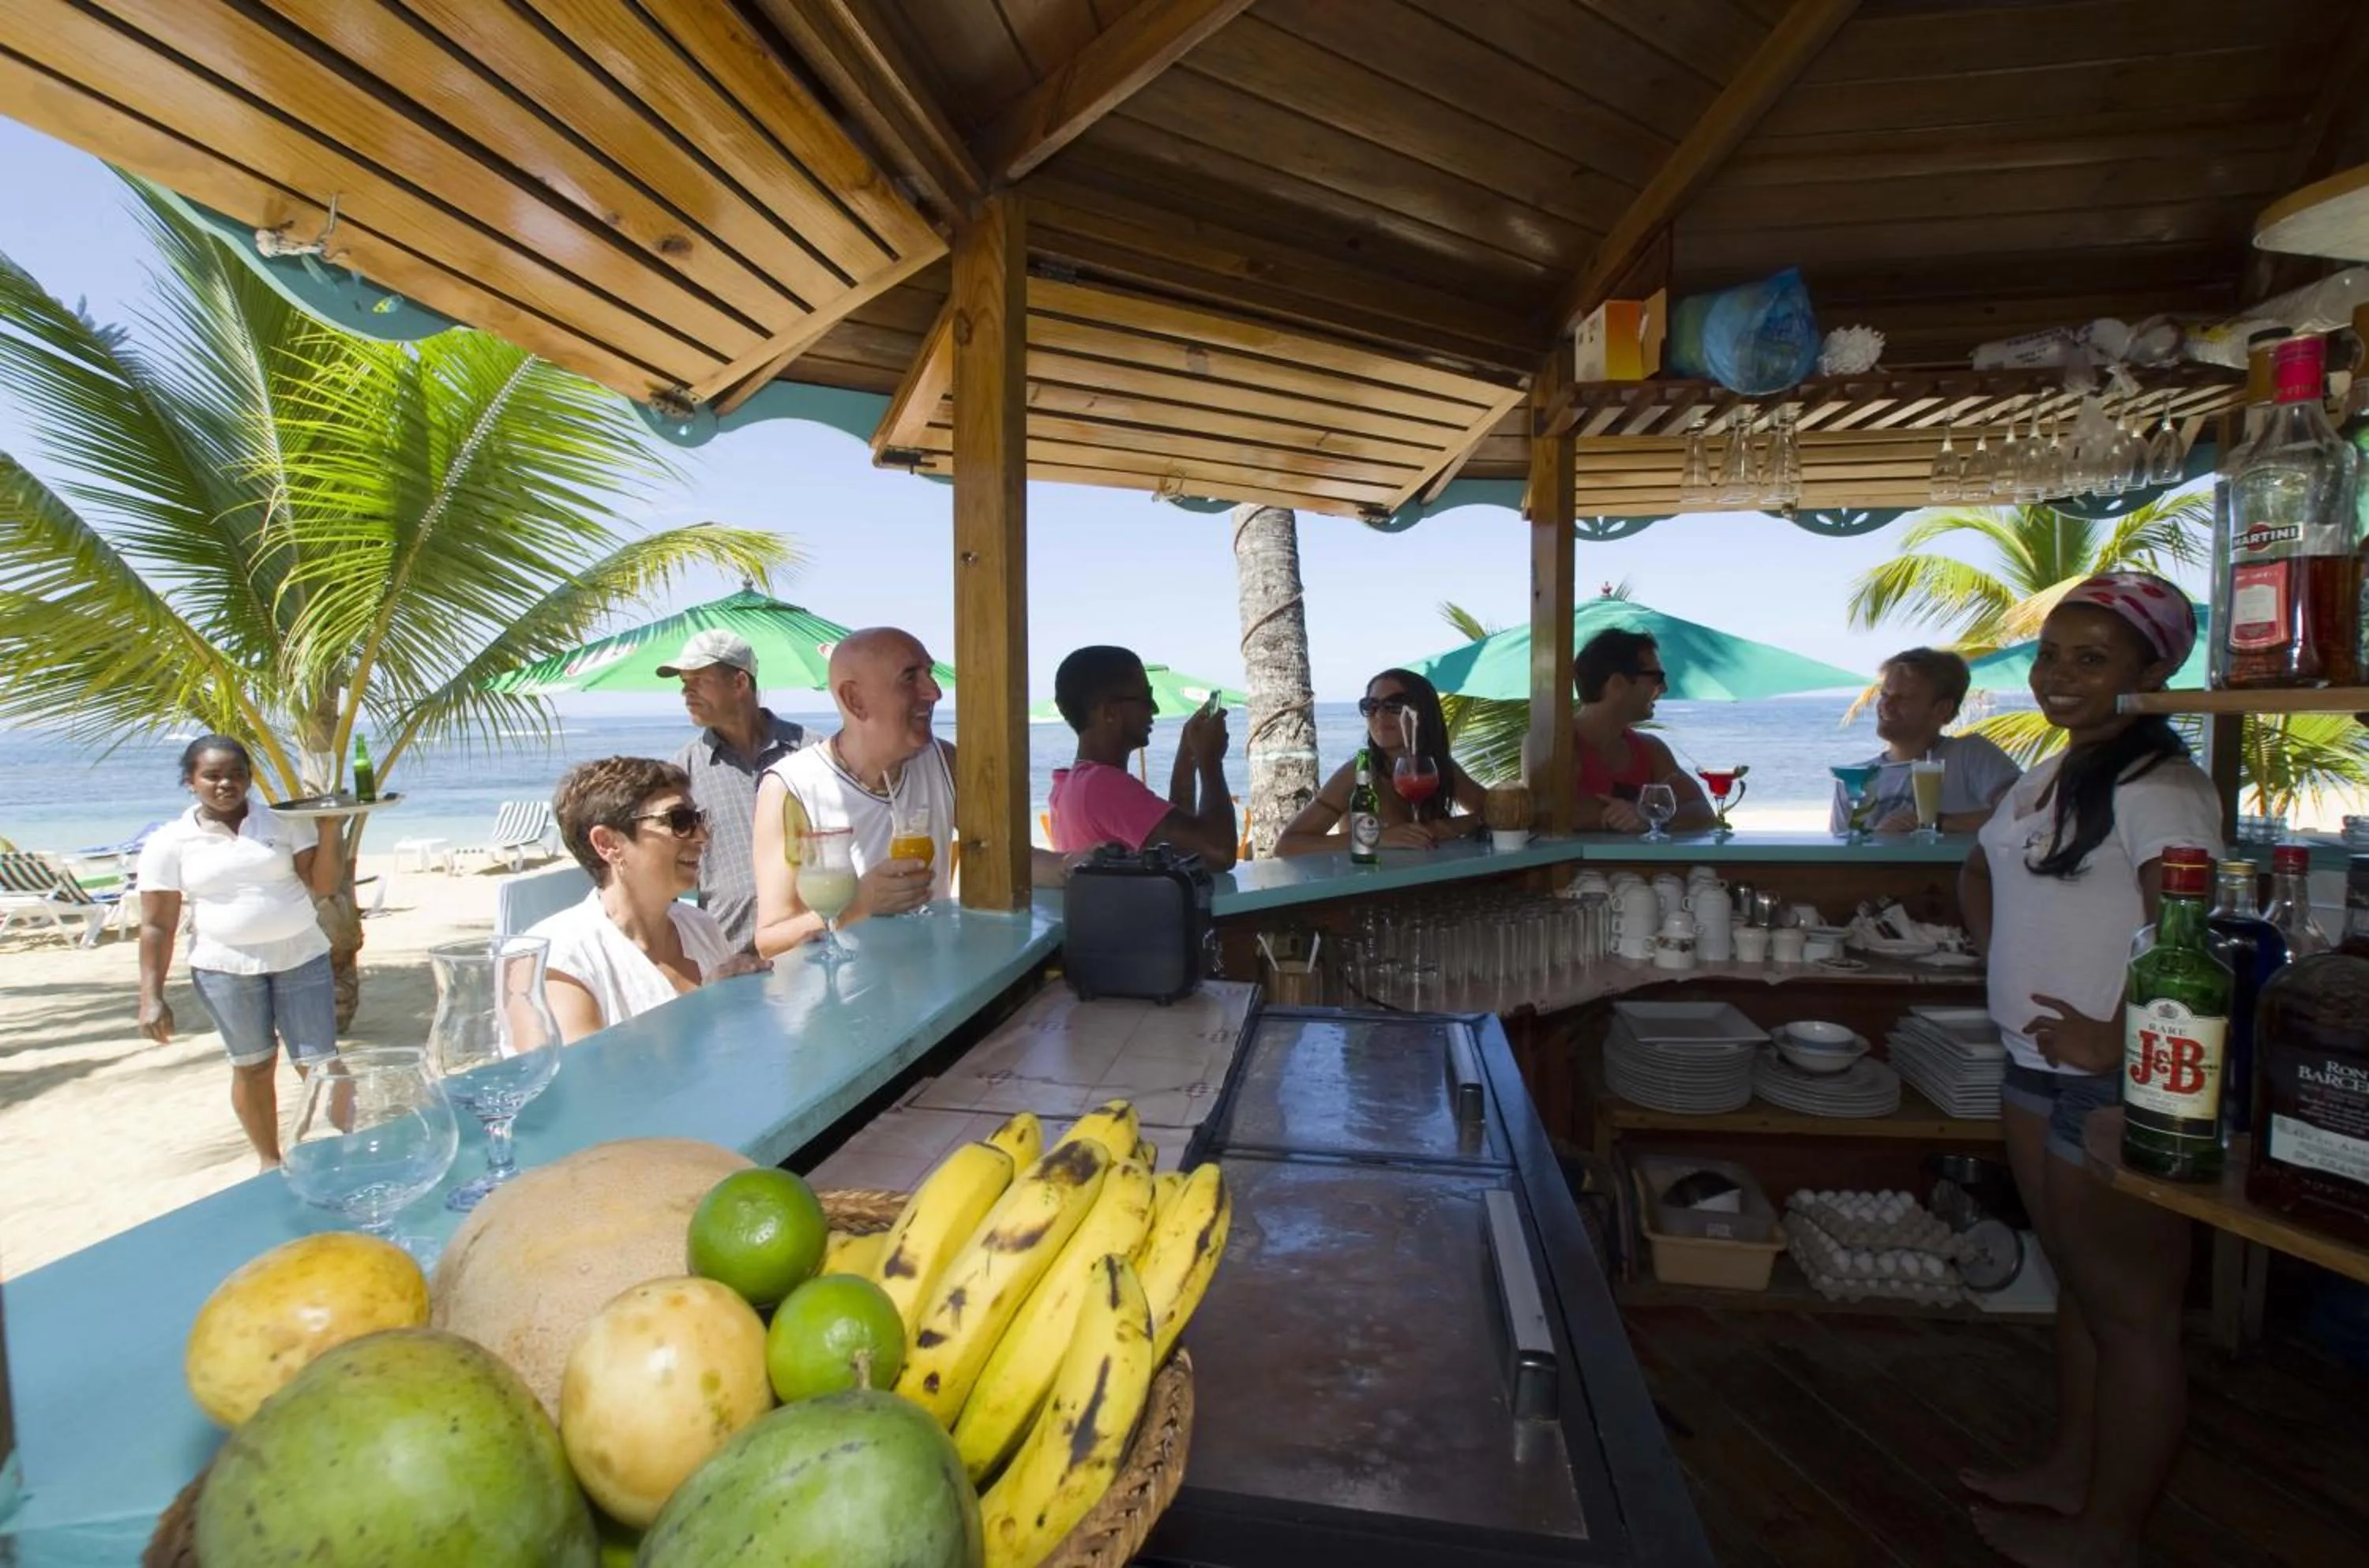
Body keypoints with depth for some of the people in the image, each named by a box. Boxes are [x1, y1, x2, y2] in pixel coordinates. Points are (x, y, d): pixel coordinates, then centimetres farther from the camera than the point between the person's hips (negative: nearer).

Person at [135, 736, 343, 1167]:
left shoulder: (282, 822, 0)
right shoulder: (169, 842, -2)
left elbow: (322, 886, -5)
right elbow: (157, 925, -1)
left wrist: (328, 830, -18)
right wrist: (151, 997, -6)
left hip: (301, 959, 0)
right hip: (225, 968, 0)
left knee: (319, 1064, -1)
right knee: (253, 1065, 10)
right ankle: (270, 1160, 26)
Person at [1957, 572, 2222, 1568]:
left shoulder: (2157, 785, -17)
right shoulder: (2046, 778, 11)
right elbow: (1981, 874, 26)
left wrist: (2118, 1040, -20)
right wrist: (2005, 967, 15)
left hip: (2114, 1082, -9)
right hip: (2037, 1070, 9)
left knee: (2132, 1311, 7)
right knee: (2078, 1286, 21)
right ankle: (2070, 1472, 38)